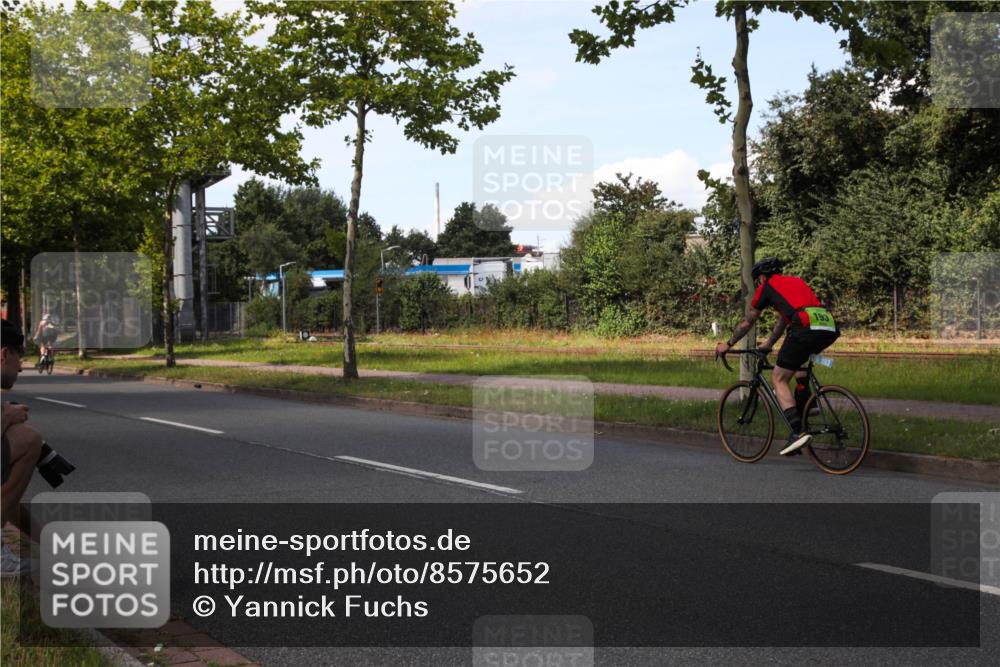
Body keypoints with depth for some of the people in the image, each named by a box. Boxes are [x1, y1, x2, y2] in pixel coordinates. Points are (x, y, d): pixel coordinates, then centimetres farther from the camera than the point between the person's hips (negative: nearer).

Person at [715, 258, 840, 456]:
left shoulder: (767, 286, 18)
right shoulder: (796, 281, 35)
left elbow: (747, 323, 26)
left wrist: (728, 345, 39)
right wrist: (769, 343, 59)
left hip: (806, 327, -6)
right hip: (830, 328, 7)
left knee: (779, 379, 3)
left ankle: (797, 431, -12)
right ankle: (806, 404, 23)